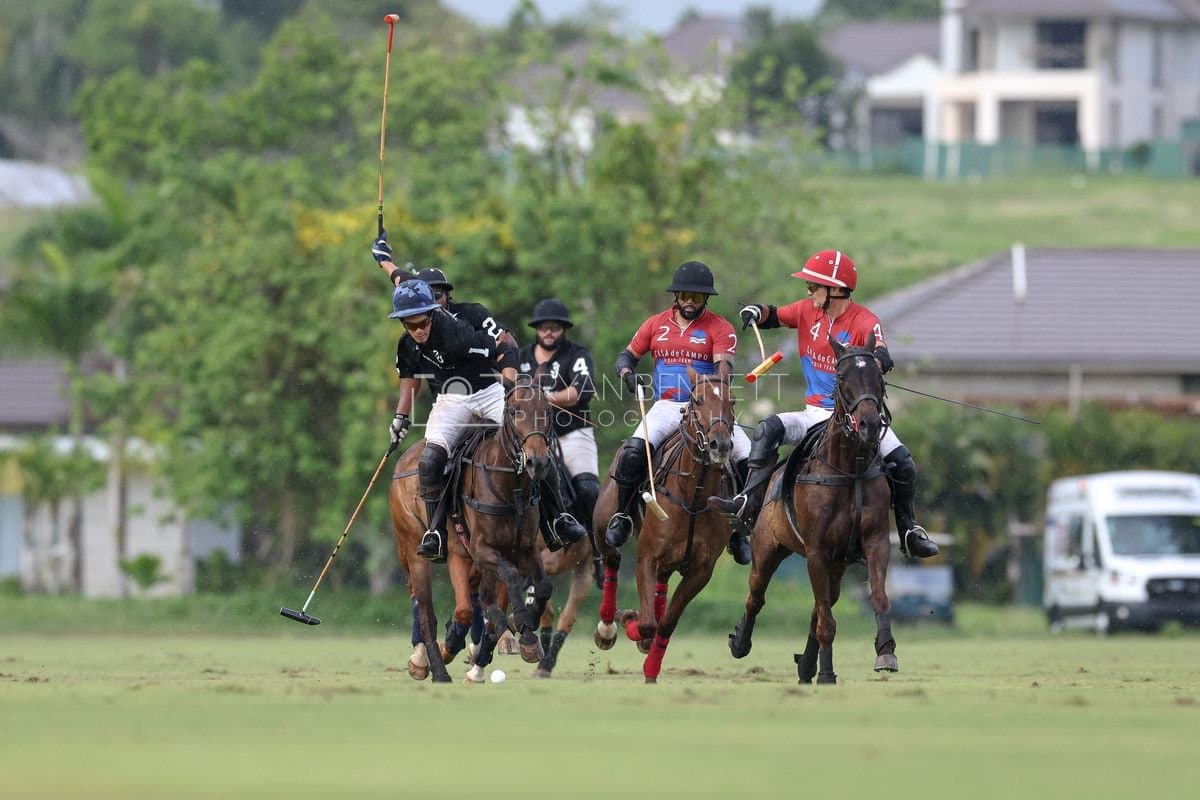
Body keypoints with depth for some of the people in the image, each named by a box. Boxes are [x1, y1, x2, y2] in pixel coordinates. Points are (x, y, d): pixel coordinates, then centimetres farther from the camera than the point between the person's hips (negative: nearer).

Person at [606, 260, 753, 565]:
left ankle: (737, 529, 0)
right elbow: (628, 355, 18)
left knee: (747, 457, -17)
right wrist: (626, 372, -7)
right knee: (634, 449, -27)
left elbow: (723, 366, -13)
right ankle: (621, 516, -9)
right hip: (666, 407, 1)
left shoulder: (719, 329, 0)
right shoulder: (656, 325, 11)